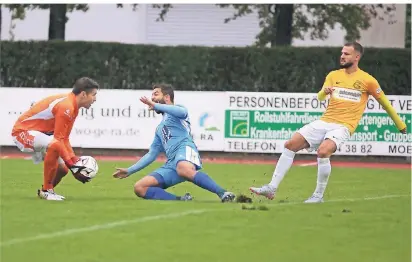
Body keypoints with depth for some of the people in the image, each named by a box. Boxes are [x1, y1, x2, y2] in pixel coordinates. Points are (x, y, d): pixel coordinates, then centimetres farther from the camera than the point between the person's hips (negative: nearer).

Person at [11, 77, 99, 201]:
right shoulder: (66, 107, -26)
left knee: (62, 169, 8)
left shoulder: (73, 107, 5)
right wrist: (72, 166, -26)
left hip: (40, 133, 10)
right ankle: (46, 190, -25)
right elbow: (58, 140, -28)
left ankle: (46, 190, 35)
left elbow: (64, 139, 9)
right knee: (54, 145, -37)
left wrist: (75, 161, 1)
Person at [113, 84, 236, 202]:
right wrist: (129, 171, 35)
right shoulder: (160, 129, 38)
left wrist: (155, 106, -3)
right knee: (139, 188, -11)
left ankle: (223, 194, -47)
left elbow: (182, 112, -8)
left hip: (185, 148, -7)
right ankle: (180, 200, -23)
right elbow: (151, 155, 39)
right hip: (171, 164, 7)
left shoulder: (178, 108, 19)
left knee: (184, 170, -44)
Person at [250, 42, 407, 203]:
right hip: (324, 122, 5)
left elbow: (384, 103, 8)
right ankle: (272, 188, -4)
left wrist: (401, 126, 13)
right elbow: (320, 97, 2)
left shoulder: (367, 80, 0)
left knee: (323, 151, -32)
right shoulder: (334, 75, 12)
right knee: (290, 145, -8)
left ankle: (318, 196, -17)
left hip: (343, 127, -5)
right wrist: (325, 91, -23)